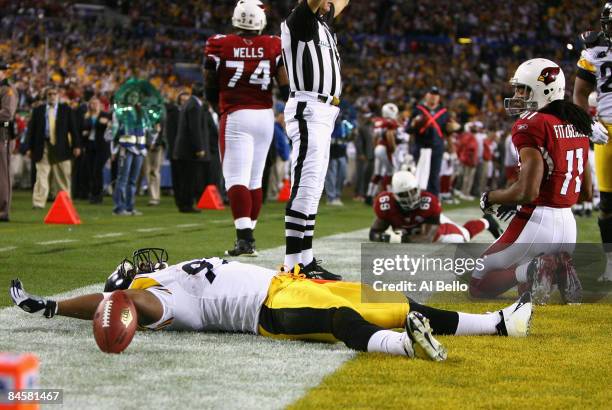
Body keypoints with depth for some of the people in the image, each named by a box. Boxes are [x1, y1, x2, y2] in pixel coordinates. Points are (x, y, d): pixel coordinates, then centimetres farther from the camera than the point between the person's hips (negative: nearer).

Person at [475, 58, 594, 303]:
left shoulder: (531, 126, -14)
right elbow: (586, 193, 18)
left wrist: (490, 198, -2)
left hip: (537, 222, -7)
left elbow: (528, 191, -22)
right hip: (568, 224, 7)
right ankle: (560, 270, -3)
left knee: (478, 287, 7)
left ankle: (530, 271, -17)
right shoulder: (578, 124, 12)